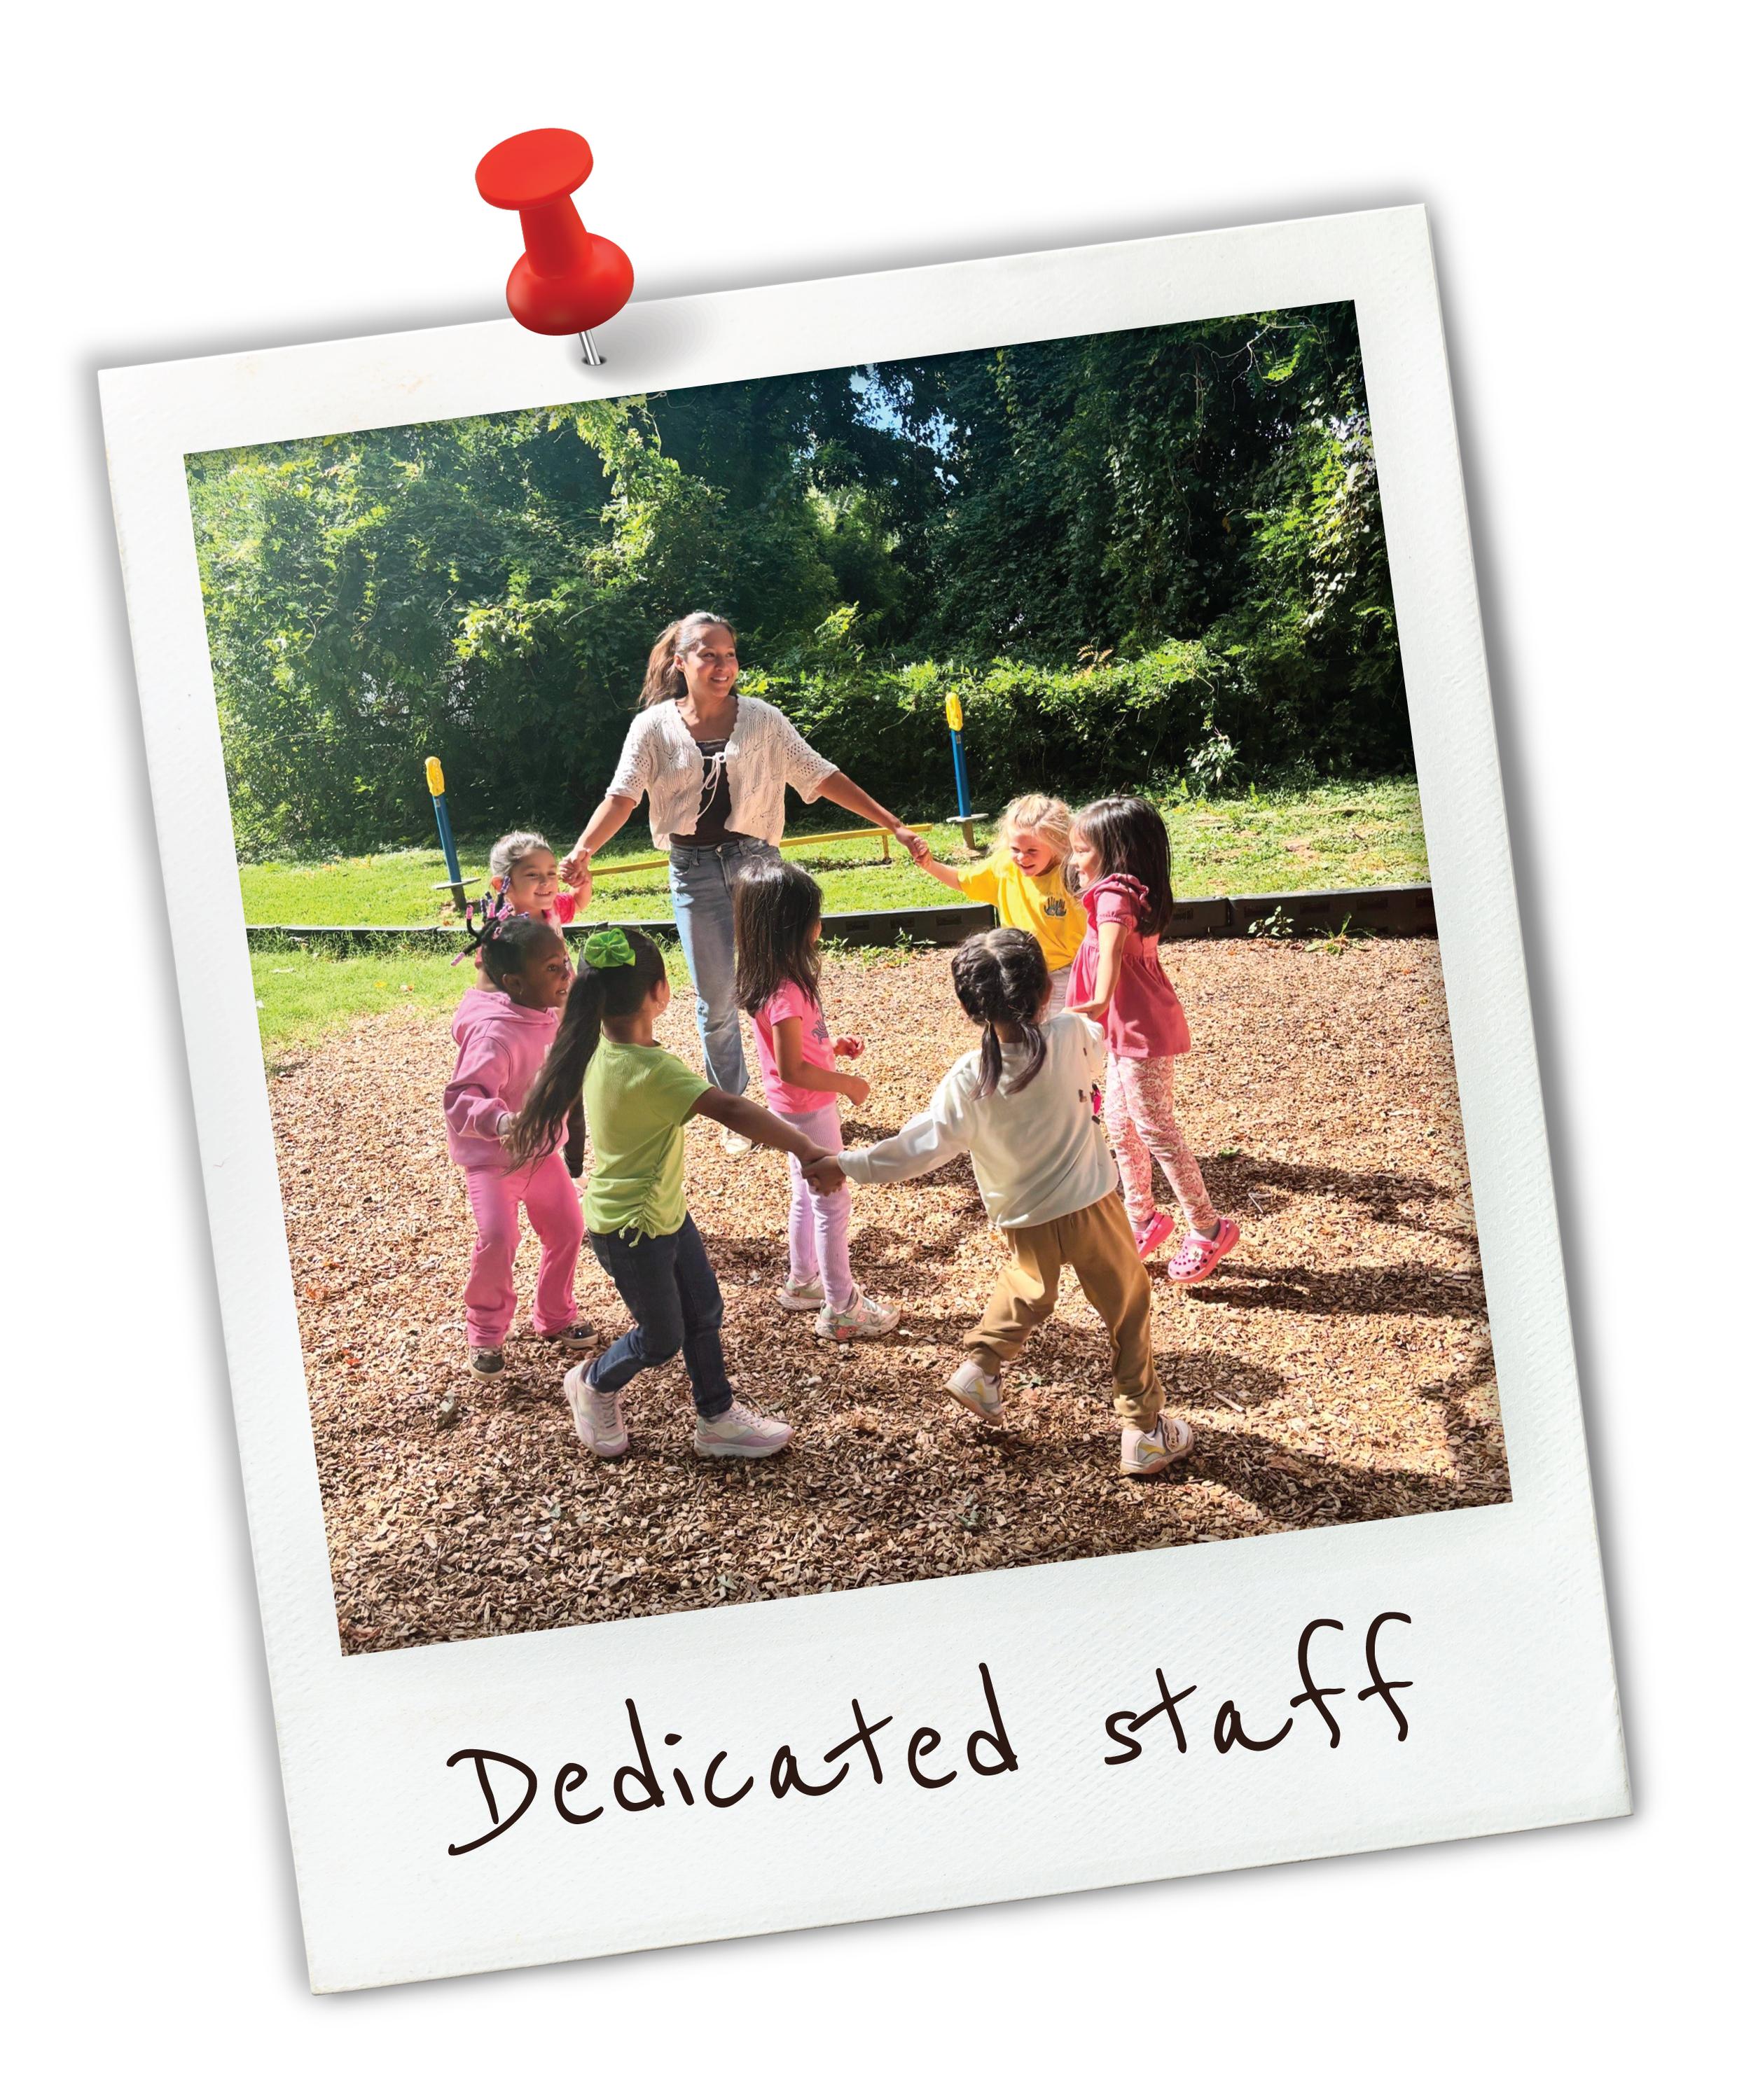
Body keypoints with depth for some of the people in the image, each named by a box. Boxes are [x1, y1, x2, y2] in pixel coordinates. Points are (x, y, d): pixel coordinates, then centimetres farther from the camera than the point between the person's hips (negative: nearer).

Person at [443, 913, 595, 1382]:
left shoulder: (548, 1016, -5)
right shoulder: (495, 1034, -32)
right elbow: (460, 1098, -37)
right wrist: (499, 1120, -53)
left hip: (542, 1150, 8)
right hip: (492, 1157, -8)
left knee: (567, 1229, 9)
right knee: (497, 1241, -18)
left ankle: (556, 1316, 31)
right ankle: (486, 1334, 5)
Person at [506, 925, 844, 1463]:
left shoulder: (599, 1045, -9)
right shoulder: (652, 1070, -35)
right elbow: (730, 1109, -44)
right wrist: (810, 1153, -49)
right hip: (631, 1230, -9)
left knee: (704, 1311, 18)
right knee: (662, 1339, 14)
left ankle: (716, 1418, 32)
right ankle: (594, 1384, 42)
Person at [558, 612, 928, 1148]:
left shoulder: (762, 720, 1)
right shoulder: (654, 727, 0)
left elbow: (821, 777, 1)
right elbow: (622, 796, -10)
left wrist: (895, 826, -4)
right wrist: (582, 851, -28)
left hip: (755, 862, 0)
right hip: (694, 872, 0)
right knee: (715, 1001, 7)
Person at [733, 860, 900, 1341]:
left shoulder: (773, 980, 0)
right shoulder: (786, 991, -29)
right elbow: (791, 1069, -27)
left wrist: (833, 1045, 5)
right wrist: (847, 1083, -17)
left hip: (797, 1109, 10)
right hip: (807, 1111, -10)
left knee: (807, 1198, 24)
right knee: (833, 1204, 1)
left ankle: (802, 1283, 39)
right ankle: (840, 1309, 11)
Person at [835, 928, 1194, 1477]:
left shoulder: (968, 1081, -19)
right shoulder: (1072, 1037, -16)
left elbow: (920, 1147, -15)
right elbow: (1098, 1044, 9)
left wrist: (847, 1164, -5)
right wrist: (1041, 1014, 26)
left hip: (1026, 1221, 1)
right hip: (1092, 1206, -1)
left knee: (1028, 1286, 34)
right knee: (1127, 1309, 14)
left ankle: (981, 1368, 37)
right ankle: (1142, 1431, 19)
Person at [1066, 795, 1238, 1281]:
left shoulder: (1114, 896, -20)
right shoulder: (1132, 892, 10)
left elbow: (1111, 952, -39)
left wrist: (1100, 1002, -53)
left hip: (1141, 1031, -10)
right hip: (1127, 1029, 10)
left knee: (1155, 1131, -4)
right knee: (1121, 1125, 17)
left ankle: (1207, 1228, 4)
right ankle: (1142, 1218, 28)